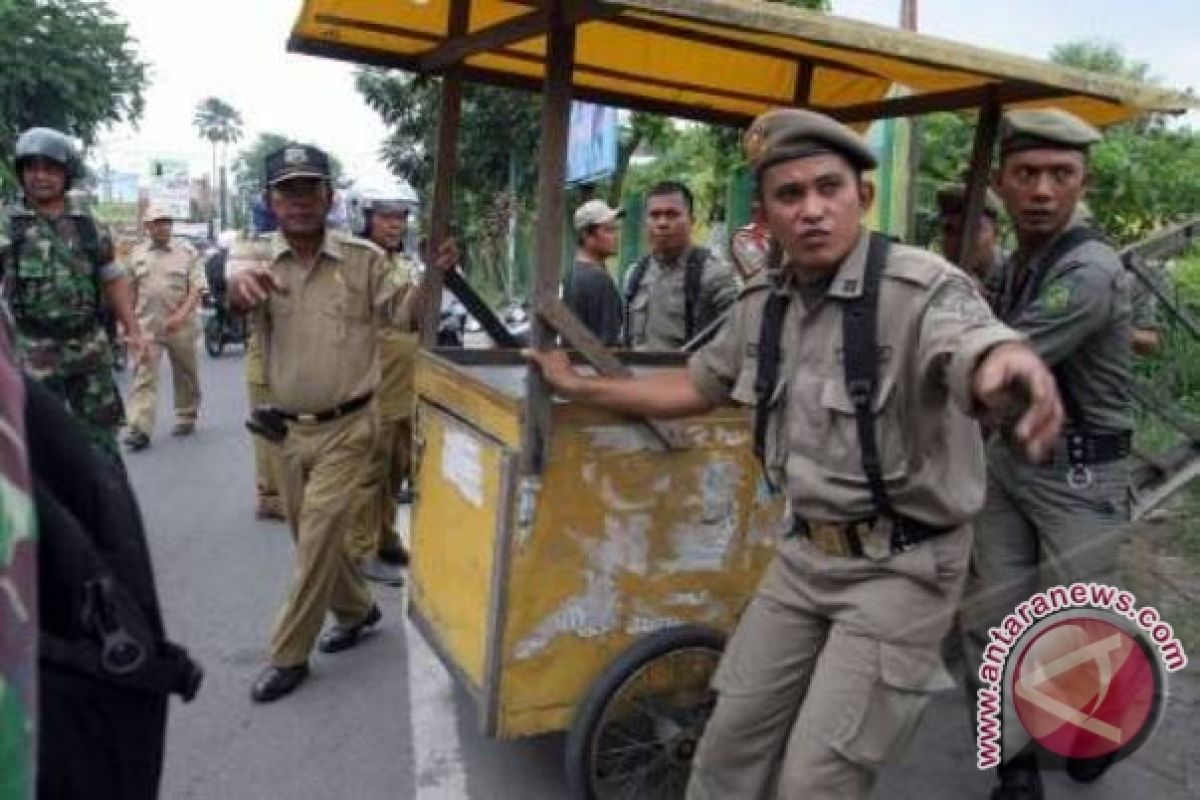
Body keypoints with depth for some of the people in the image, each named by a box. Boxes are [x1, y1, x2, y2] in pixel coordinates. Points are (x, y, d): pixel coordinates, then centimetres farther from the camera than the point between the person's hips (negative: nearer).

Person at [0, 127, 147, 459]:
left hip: (92, 350, 3)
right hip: (34, 355, -3)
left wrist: (133, 331, 3)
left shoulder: (89, 228, 7)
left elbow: (113, 280, 12)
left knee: (102, 438, 12)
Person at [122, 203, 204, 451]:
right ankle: (139, 428, -11)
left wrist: (181, 315, -21)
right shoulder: (137, 254, 9)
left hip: (180, 326, -1)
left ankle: (186, 417, 28)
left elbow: (196, 289, -8)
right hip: (147, 325, 1)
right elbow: (131, 291, 16)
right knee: (143, 376, -7)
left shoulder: (187, 252, 0)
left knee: (185, 375, 11)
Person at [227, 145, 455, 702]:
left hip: (346, 426, -4)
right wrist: (238, 284, -51)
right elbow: (237, 306, -26)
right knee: (312, 536, 17)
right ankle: (356, 610, 41)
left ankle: (289, 656, 9)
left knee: (319, 536, -6)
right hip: (288, 427, 4)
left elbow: (403, 314, -5)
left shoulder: (364, 259, -6)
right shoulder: (260, 263, -4)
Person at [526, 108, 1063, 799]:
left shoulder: (923, 287, -19)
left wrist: (1011, 362, -65)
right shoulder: (764, 301, 2)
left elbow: (976, 351, -41)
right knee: (732, 742, 14)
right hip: (808, 552, 6)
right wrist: (582, 386, 17)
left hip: (902, 564, -6)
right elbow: (698, 386, 15)